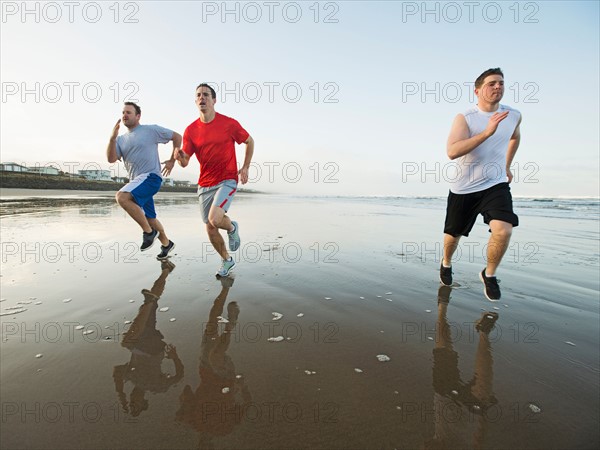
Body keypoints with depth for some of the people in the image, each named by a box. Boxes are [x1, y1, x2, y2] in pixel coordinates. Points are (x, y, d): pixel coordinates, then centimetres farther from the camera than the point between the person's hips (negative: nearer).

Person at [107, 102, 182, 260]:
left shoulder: (151, 130, -1)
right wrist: (112, 138, -11)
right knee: (149, 218, 13)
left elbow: (177, 137, 3)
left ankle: (149, 231, -17)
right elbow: (111, 159, 1)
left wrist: (172, 160, 0)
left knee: (121, 196, -29)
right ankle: (167, 244, 32)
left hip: (151, 176, -7)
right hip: (136, 182, 7)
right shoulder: (121, 139, 14)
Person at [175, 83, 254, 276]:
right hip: (204, 184, 4)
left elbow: (249, 141, 9)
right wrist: (180, 157, -22)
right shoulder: (191, 130, 2)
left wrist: (245, 167, 1)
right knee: (210, 229, 7)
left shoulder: (229, 124, -6)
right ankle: (227, 260, 30)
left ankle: (232, 227, 10)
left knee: (215, 219, -27)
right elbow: (184, 162, 2)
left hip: (227, 181, -4)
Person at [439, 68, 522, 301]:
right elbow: (452, 152, -28)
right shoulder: (464, 118, -12)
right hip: (463, 188, -2)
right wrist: (487, 132, -33)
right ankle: (446, 264, 43)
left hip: (496, 185, 2)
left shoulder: (513, 115, 3)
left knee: (503, 230, -20)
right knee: (453, 235, 11)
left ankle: (489, 275, 6)